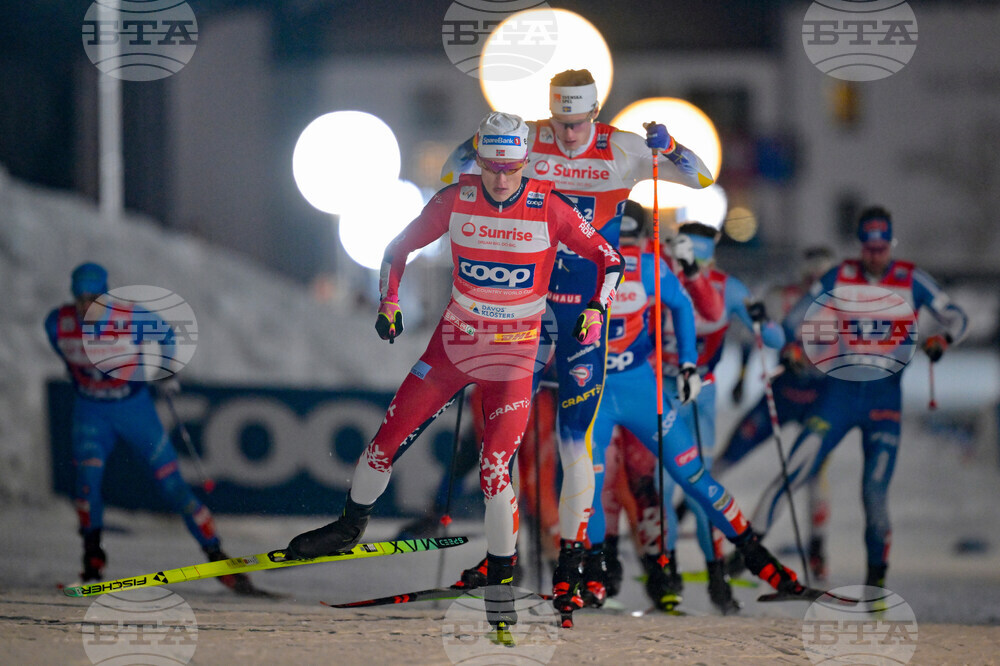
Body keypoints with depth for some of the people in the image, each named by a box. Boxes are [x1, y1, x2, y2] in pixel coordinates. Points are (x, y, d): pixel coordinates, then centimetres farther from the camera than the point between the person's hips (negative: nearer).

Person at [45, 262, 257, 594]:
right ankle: (92, 563, -12)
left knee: (171, 483, -3)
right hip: (91, 411, 1)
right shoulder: (57, 324, -15)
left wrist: (167, 372, 7)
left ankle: (216, 557, 5)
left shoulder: (131, 317, -22)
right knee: (88, 474, -22)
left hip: (135, 407, -1)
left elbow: (165, 333, 1)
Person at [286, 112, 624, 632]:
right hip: (455, 337, 3)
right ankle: (351, 525, 31)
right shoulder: (456, 200, -9)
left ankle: (500, 578, -1)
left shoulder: (549, 208, -14)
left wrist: (595, 309, -19)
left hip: (514, 352, -3)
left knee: (495, 467, -14)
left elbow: (608, 257, -5)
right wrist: (389, 303, -6)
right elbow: (400, 247, 5)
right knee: (390, 437, 6)